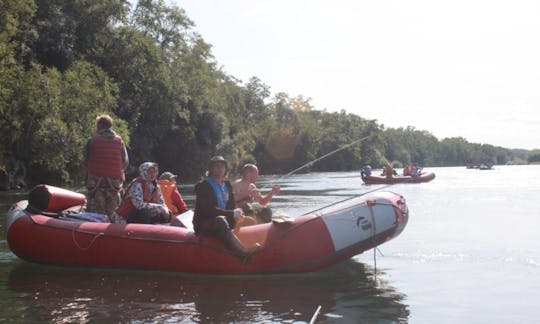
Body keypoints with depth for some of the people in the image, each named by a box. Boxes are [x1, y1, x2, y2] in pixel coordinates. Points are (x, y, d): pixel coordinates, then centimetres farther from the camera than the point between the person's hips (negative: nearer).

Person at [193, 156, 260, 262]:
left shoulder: (227, 185, 14)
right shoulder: (203, 185, -9)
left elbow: (232, 206, 12)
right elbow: (209, 210, -21)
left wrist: (237, 214, -13)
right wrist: (232, 214, -26)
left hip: (222, 221, 9)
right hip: (203, 225, -9)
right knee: (220, 221, -39)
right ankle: (243, 254, -58)